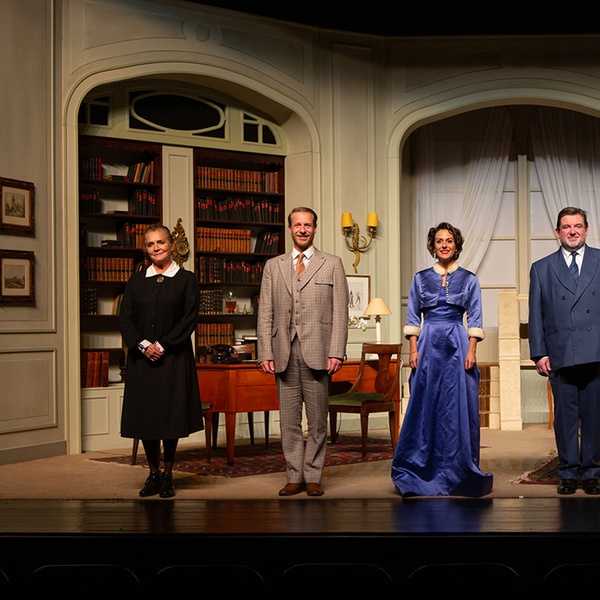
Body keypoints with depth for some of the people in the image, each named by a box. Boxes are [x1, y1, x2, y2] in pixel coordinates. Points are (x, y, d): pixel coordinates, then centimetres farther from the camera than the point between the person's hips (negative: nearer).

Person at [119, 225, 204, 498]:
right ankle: (154, 473, 16)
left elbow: (189, 319, -5)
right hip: (141, 358, 3)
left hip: (173, 357, -2)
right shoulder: (136, 281, 9)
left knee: (171, 414, -1)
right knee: (144, 414, 3)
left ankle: (168, 475, 11)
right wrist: (142, 345, -11)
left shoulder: (186, 280, 2)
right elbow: (125, 318, 4)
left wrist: (162, 345, -13)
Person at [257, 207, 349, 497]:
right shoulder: (273, 266, 13)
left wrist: (336, 352, -7)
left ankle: (313, 477, 12)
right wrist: (265, 352, 0)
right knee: (289, 420, 5)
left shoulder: (332, 264, 8)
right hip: (284, 353, 2)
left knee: (317, 420, 3)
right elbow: (265, 313, 9)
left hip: (317, 353, -2)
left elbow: (340, 313, 2)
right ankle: (295, 476, 13)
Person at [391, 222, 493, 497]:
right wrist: (413, 350, -2)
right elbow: (412, 317, 7)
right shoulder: (420, 278, 8)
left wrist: (471, 351, -6)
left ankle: (457, 470, 11)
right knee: (424, 405, 0)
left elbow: (475, 320, 4)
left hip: (458, 345, 0)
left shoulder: (469, 279, 6)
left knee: (459, 406, 0)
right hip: (428, 344, 0)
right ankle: (421, 470, 9)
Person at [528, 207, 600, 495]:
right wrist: (539, 353, 2)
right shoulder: (541, 268, 11)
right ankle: (568, 473, 14)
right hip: (560, 355, 0)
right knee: (565, 416, 3)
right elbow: (536, 315, 9)